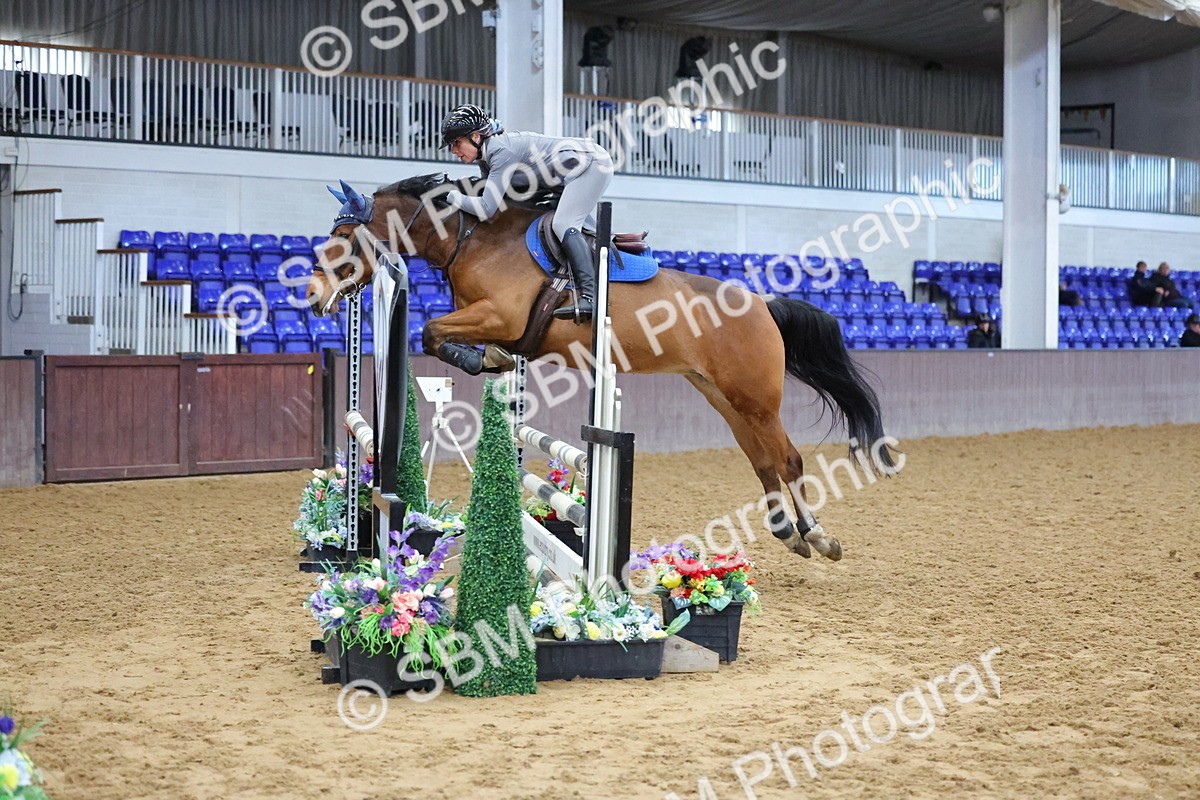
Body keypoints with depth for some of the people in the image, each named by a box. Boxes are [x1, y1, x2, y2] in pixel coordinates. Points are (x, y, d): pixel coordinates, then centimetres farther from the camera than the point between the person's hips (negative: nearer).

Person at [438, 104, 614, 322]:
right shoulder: (485, 158, 4)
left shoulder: (501, 151, -24)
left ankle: (590, 298, -33)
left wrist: (452, 196, -17)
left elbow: (486, 209, -28)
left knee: (564, 225, -23)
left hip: (592, 163, -10)